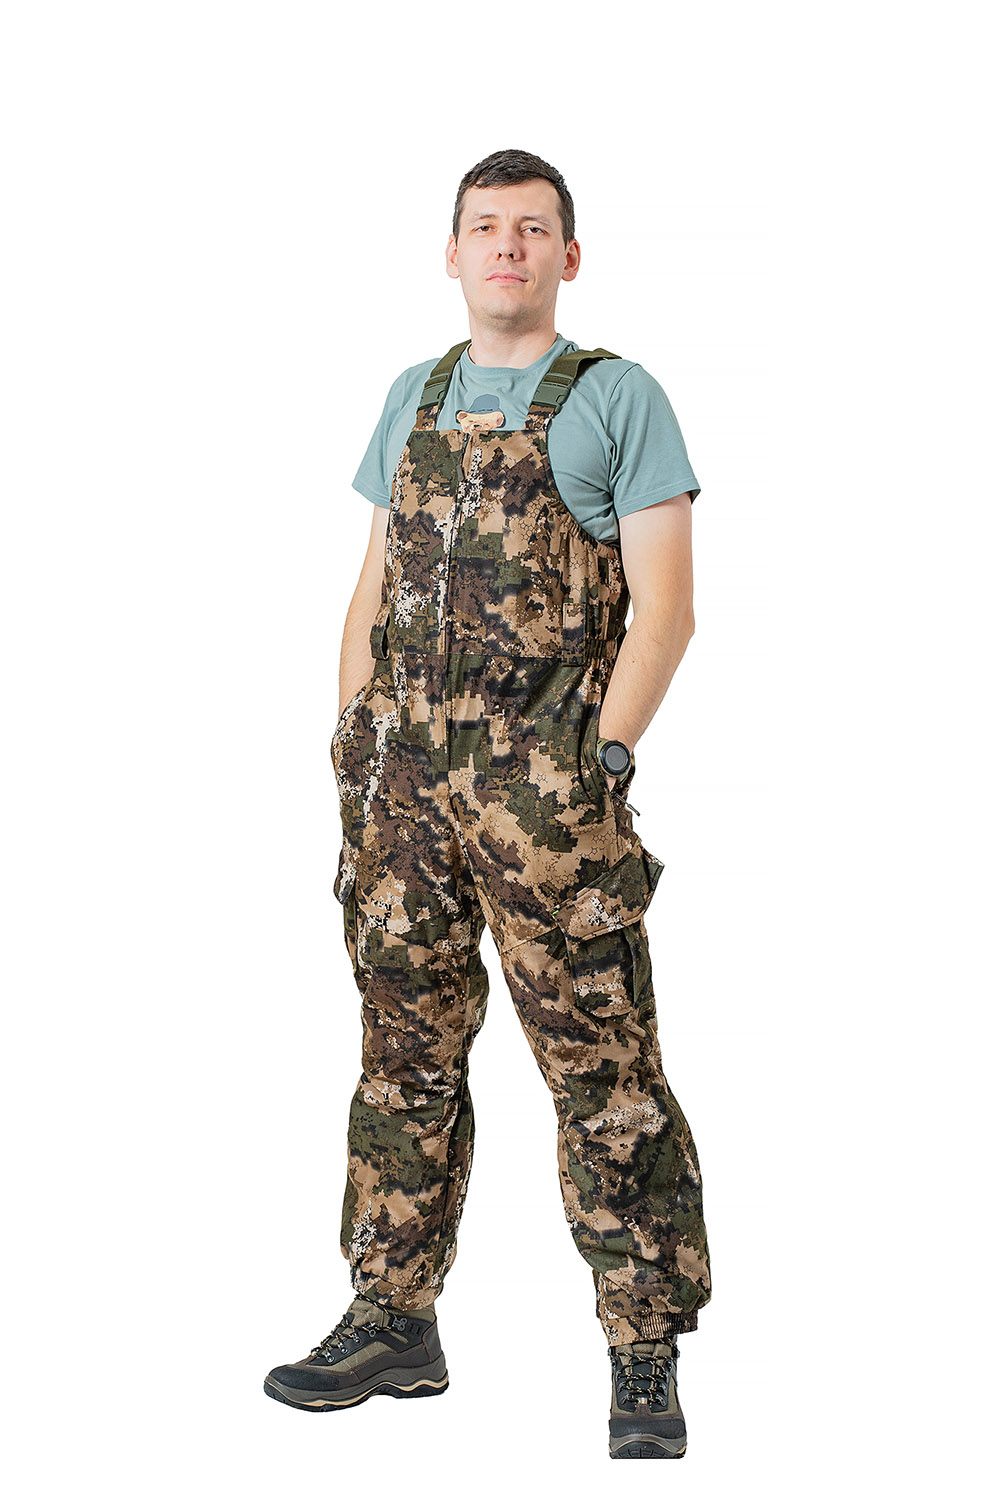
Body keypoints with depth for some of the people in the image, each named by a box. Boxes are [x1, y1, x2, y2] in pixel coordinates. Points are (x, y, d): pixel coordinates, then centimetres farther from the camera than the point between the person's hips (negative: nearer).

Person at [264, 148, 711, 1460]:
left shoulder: (619, 397, 0)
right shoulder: (413, 399, 16)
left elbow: (665, 605, -5)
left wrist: (602, 762, -13)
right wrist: (351, 744, 8)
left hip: (547, 793, -5)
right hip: (402, 778, 5)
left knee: (603, 1070, -4)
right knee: (406, 1054, 10)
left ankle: (646, 1359, 5)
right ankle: (395, 1324, 22)